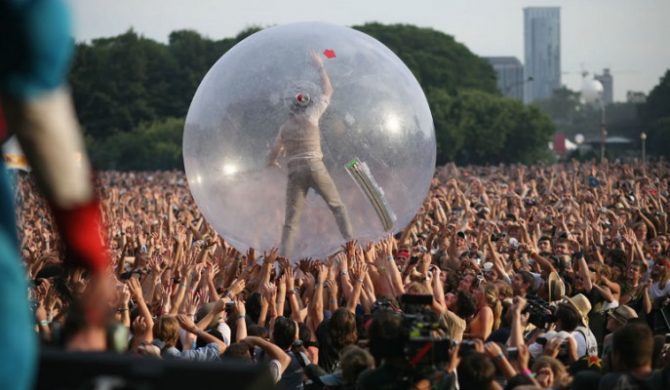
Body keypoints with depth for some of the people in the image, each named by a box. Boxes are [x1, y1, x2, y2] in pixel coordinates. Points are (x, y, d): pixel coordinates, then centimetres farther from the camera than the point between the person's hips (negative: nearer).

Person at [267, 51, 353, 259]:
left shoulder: (285, 127, 12)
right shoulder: (312, 115, 1)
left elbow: (272, 157, 20)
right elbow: (328, 90, 14)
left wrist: (273, 162, 44)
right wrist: (320, 66, 24)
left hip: (294, 171, 2)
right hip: (315, 167, -2)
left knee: (291, 219, 0)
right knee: (337, 206, 9)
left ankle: (284, 259, -10)